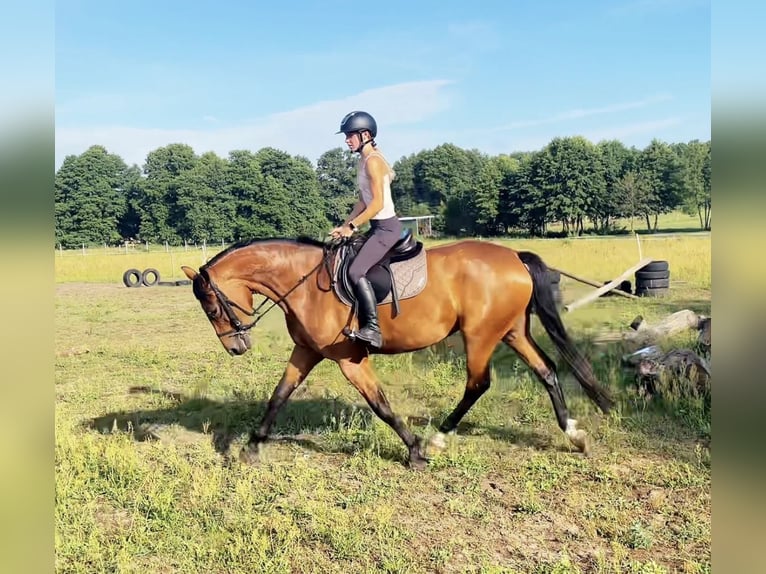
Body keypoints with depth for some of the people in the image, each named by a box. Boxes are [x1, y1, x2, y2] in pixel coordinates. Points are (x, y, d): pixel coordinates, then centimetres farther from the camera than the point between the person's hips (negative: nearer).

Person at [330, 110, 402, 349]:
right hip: (379, 226, 11)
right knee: (348, 262, 16)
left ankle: (373, 329, -21)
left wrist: (352, 226, -15)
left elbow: (377, 203, -21)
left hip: (387, 227, -11)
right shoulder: (364, 161, 14)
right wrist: (344, 226, 9)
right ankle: (361, 319, 23)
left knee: (356, 271, -22)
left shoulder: (372, 161, -15)